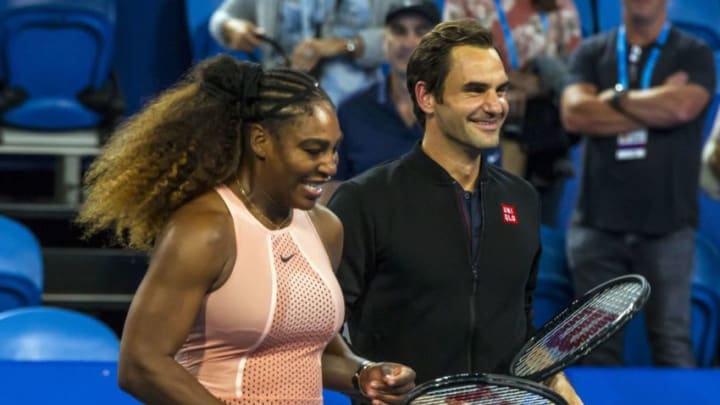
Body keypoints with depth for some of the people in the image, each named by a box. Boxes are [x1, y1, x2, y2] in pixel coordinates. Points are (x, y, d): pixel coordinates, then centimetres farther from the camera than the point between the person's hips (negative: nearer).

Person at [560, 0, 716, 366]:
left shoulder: (693, 55, 5)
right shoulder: (592, 53, 11)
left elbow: (683, 106, -15)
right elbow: (574, 113, -6)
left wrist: (616, 97, -3)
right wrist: (657, 105, -7)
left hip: (666, 224, -2)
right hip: (598, 221, 2)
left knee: (671, 341, -3)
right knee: (598, 343, 4)